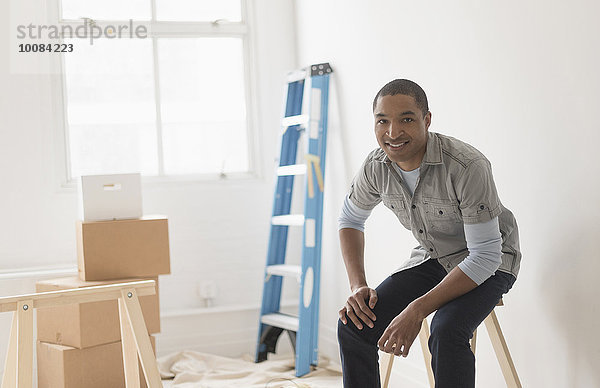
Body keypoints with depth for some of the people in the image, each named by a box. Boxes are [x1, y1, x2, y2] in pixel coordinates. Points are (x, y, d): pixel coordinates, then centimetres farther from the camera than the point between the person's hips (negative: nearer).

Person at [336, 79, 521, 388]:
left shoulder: (467, 166, -30)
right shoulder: (376, 167, -12)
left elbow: (485, 255, -28)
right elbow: (350, 220, 8)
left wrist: (417, 310, -34)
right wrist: (358, 286, -7)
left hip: (488, 264, -5)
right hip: (430, 258, 5)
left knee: (446, 334, -34)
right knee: (353, 325, -12)